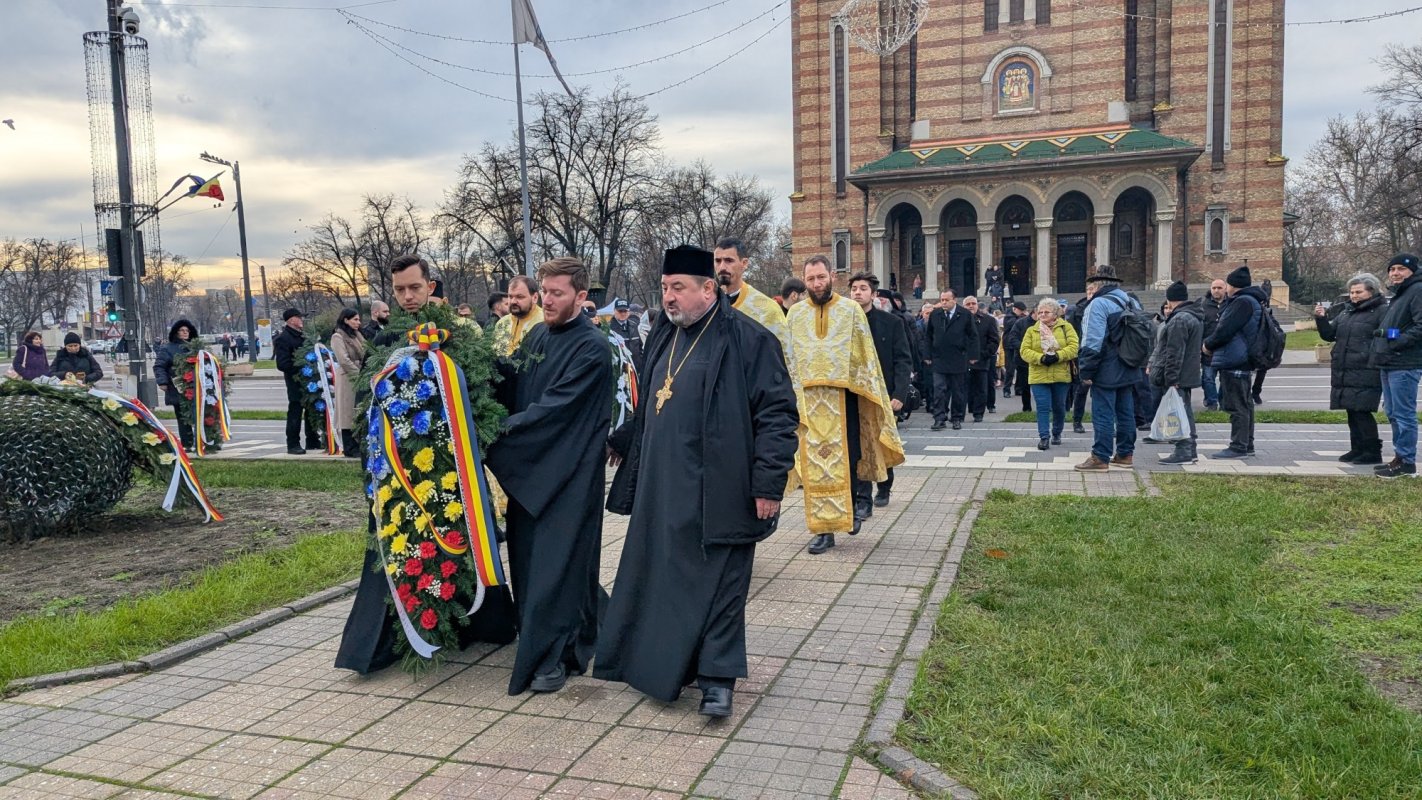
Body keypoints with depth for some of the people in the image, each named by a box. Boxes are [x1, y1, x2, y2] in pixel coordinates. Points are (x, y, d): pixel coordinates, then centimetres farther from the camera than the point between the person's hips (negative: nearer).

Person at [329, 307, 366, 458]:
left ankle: (358, 446, 13)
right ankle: (350, 448, 1)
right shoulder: (338, 336, -7)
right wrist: (360, 375, -16)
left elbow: (364, 355, 17)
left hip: (359, 378, 7)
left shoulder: (357, 335, 17)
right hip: (348, 379, -7)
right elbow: (344, 360, -16)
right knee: (348, 413, -3)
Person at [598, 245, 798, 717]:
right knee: (659, 578, 13)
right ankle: (662, 662, 28)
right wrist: (620, 443, 26)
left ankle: (718, 678, 12)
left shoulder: (748, 340, -11)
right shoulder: (663, 338, 13)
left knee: (717, 585, 1)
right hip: (661, 489, 7)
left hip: (716, 493, -7)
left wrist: (768, 483, -18)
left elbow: (777, 414, -14)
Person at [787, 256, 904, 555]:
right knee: (815, 464, 2)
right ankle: (823, 529, 9)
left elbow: (866, 355, 3)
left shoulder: (851, 310, 2)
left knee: (847, 458, -3)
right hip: (809, 399, 2)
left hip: (844, 396, -2)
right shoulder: (795, 314, 8)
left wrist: (870, 392, -2)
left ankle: (859, 499, 26)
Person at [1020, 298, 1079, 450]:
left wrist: (1057, 356, -22)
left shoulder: (1066, 327, 3)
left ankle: (1057, 434, 28)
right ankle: (1044, 437, -2)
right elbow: (1024, 351, -3)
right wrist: (1041, 358, -18)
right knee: (1043, 407, -5)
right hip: (1038, 376, 0)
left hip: (1061, 376, 0)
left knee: (1059, 407, 11)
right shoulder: (1031, 330, 6)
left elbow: (1073, 347, -8)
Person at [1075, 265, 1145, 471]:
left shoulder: (1099, 304, -15)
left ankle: (1100, 458, -2)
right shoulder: (1132, 304, 12)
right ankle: (1125, 454, 20)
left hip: (1107, 372, -8)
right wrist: (1141, 366, 21)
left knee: (1103, 415, -4)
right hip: (1129, 371, 8)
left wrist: (1086, 371, -15)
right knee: (1126, 413, 13)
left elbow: (1092, 342, -20)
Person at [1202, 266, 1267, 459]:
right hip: (1240, 362, 11)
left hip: (1234, 363, -11)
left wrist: (1208, 344, -7)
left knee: (1237, 407, -7)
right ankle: (1247, 445, 23)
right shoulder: (1250, 301, 17)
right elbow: (1224, 320, 22)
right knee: (1244, 405, 15)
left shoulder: (1243, 302, -17)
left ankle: (1238, 447, -5)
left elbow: (1225, 329, -20)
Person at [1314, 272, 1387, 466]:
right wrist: (1321, 319, 2)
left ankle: (1373, 452, -1)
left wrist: (1374, 364, -25)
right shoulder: (1346, 311, 18)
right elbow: (1329, 334, 19)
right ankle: (1357, 449, 22)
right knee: (1352, 412, 13)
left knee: (1361, 412, -9)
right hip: (1343, 373, 8)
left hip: (1365, 374, -8)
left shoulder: (1382, 311, -6)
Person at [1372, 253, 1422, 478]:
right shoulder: (1399, 295, 21)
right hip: (1390, 364, 10)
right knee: (1392, 413, 15)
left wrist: (1397, 343, -21)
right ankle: (1400, 457, 23)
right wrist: (1381, 338, 13)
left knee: (1404, 414, -6)